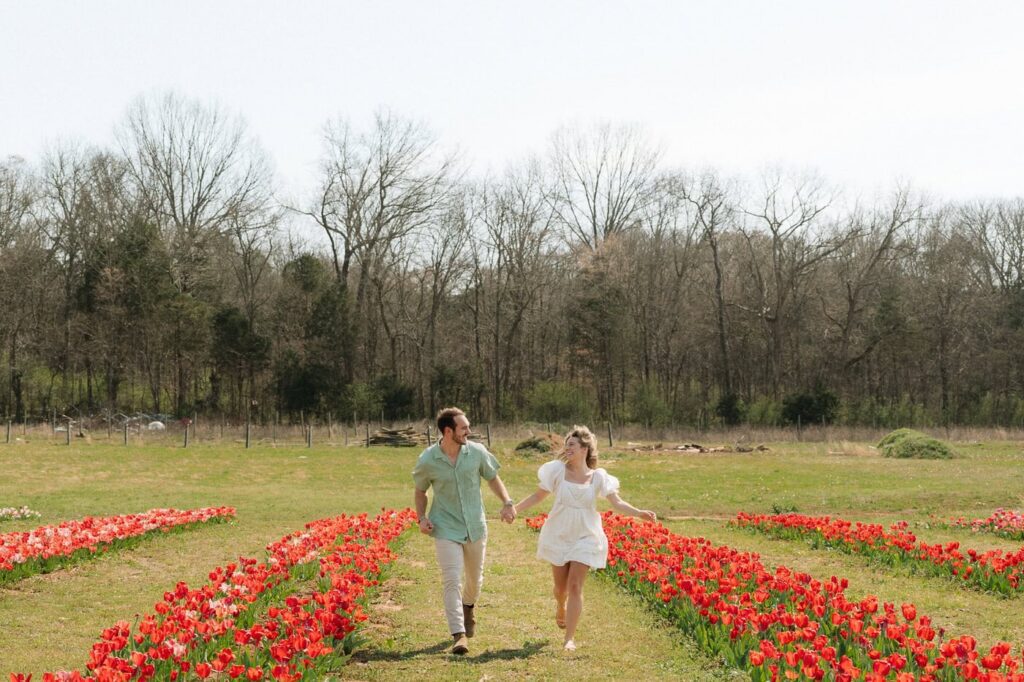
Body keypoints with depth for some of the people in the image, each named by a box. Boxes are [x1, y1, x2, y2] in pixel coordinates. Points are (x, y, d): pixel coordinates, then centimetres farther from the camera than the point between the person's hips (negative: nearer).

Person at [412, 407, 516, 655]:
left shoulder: (477, 452, -8)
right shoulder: (427, 461, -11)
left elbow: (492, 478, 8)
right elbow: (420, 491, 5)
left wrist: (507, 502, -7)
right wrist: (421, 517, -10)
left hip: (475, 526, 3)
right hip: (446, 529, -3)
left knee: (475, 577, 18)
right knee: (452, 581, -12)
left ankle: (469, 607, 50)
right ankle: (459, 634, -11)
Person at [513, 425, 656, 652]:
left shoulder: (598, 477, -5)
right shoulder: (558, 470, -5)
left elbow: (618, 504, -7)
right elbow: (538, 495, 1)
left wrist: (639, 513, -23)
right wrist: (515, 508, -10)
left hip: (584, 539, -1)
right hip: (558, 536, 1)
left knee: (575, 586, -9)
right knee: (560, 586, 11)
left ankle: (570, 638, -1)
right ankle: (561, 607, 49)